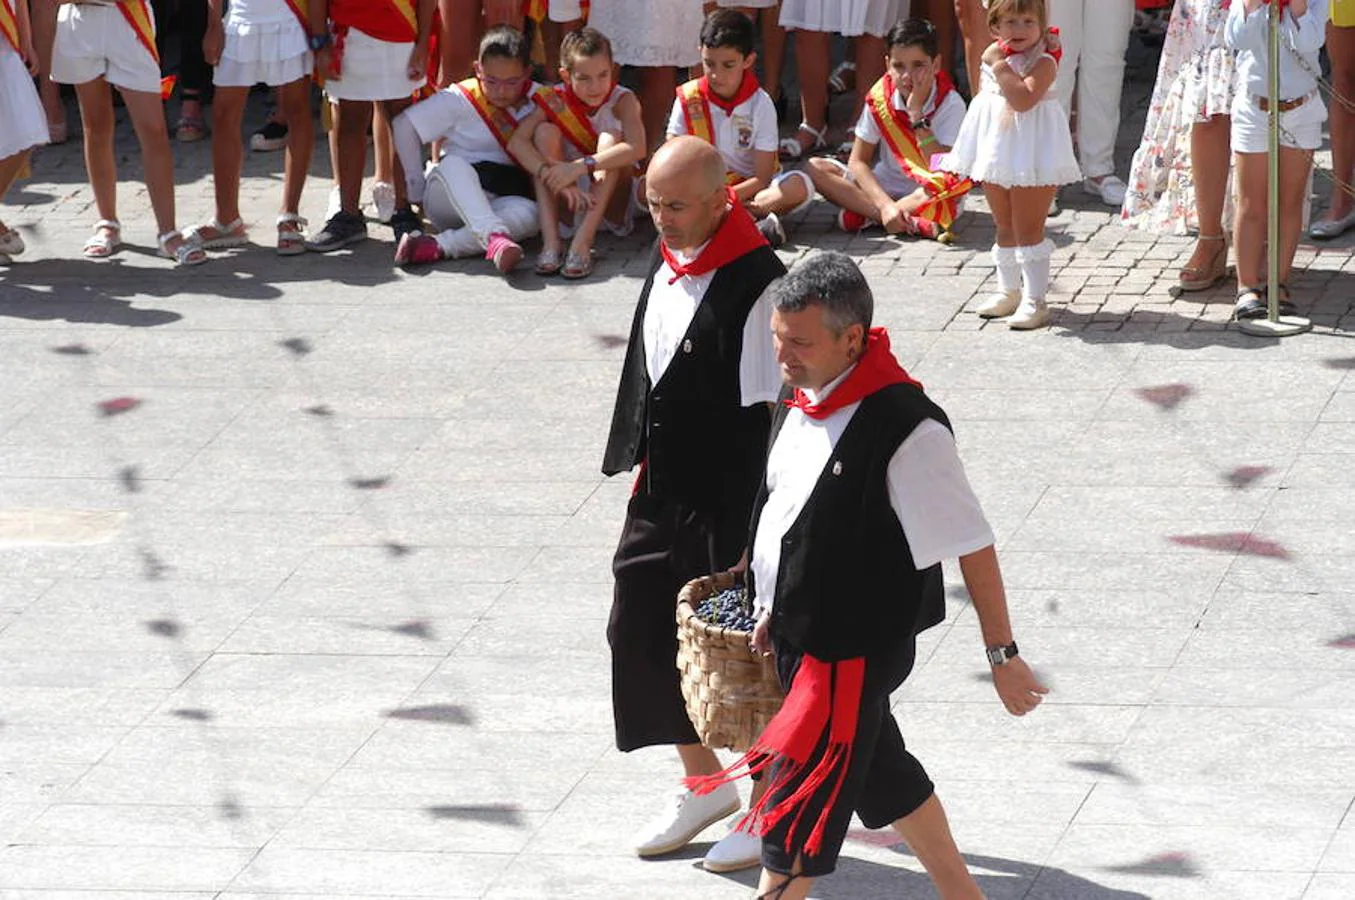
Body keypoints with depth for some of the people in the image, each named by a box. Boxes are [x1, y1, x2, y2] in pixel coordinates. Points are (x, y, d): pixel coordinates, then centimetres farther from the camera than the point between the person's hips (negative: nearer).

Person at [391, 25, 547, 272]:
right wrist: (416, 188, 0)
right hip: (448, 195, -2)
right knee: (454, 164, -36)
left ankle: (437, 247, -42)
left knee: (528, 214, -34)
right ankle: (495, 237, -58)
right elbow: (405, 125, 1)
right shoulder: (460, 100, -2)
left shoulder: (536, 100, 4)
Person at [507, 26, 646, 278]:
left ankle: (582, 245, -36)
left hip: (610, 203, -2)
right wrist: (551, 174, -38)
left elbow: (636, 148, -34)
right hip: (566, 201, 2)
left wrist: (580, 167, -43)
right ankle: (551, 241, -29)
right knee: (546, 132, -17)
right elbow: (516, 142, -22)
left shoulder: (622, 101, -13)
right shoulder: (555, 101, -7)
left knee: (610, 137, -24)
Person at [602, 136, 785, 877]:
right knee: (641, 629, 13)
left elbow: (772, 408, -18)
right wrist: (640, 465, 18)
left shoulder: (755, 285, -20)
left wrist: (761, 523, -18)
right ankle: (704, 785, 31)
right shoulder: (665, 264, 5)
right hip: (662, 494, 8)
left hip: (730, 504, -8)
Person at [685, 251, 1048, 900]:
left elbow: (972, 547, -19)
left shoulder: (905, 431, -26)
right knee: (883, 774, 23)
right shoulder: (799, 398, -1)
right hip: (797, 634, 9)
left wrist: (1002, 654, -14)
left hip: (856, 647, -9)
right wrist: (773, 610, 21)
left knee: (801, 803, 0)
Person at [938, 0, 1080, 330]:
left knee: (1027, 229, -7)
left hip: (1031, 153, -8)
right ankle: (1009, 291, 31)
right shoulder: (992, 57, 8)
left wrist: (1001, 67, -26)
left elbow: (1024, 100, -30)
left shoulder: (1043, 63, -15)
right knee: (1005, 228, 18)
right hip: (997, 153, 8)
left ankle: (1034, 299, -3)